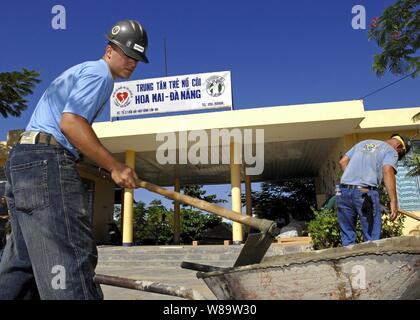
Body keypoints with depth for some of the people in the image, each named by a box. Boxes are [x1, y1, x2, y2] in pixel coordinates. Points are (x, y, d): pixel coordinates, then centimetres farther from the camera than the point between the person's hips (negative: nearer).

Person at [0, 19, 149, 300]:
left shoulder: (81, 71, 29)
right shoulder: (99, 72, -4)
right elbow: (71, 123, -18)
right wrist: (115, 167, -16)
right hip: (47, 162, -11)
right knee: (70, 262, -16)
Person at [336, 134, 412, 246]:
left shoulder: (363, 143, 26)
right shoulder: (391, 151, 7)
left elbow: (343, 161, 22)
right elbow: (387, 171, -12)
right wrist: (394, 202, -15)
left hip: (343, 191, 6)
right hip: (365, 193, -5)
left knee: (347, 236, 12)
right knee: (372, 238, 2)